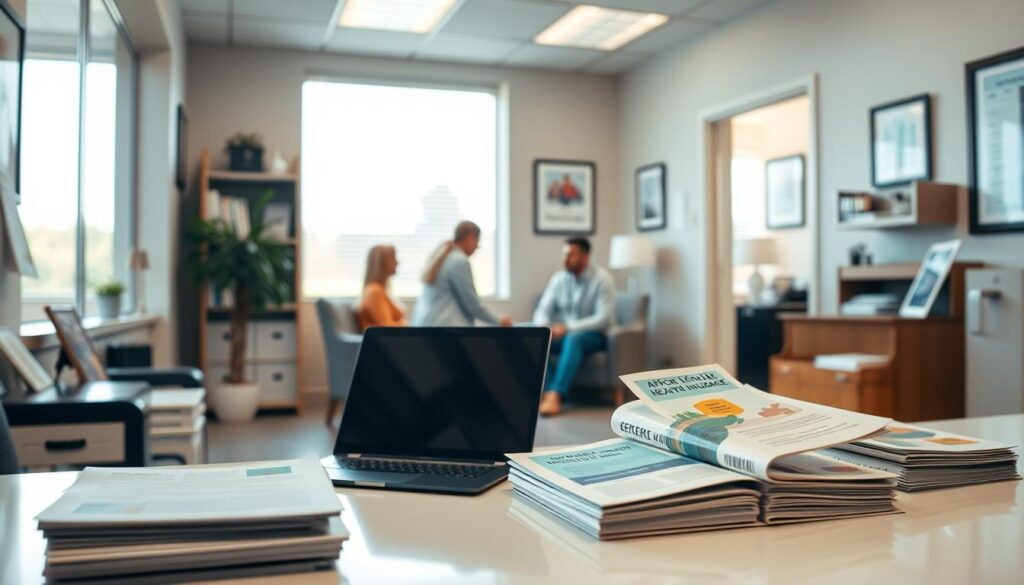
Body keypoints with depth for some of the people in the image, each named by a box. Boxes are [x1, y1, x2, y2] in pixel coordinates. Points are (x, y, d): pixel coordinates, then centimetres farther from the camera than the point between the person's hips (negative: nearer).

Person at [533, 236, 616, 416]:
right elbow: (542, 310, 2)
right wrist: (543, 328, -23)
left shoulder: (602, 279, -13)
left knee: (574, 339, -39)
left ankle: (555, 395, -47)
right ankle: (548, 392, -35)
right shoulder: (559, 278, 2)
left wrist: (568, 327, -27)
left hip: (595, 335, -5)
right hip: (564, 333, 5)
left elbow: (604, 319, -21)